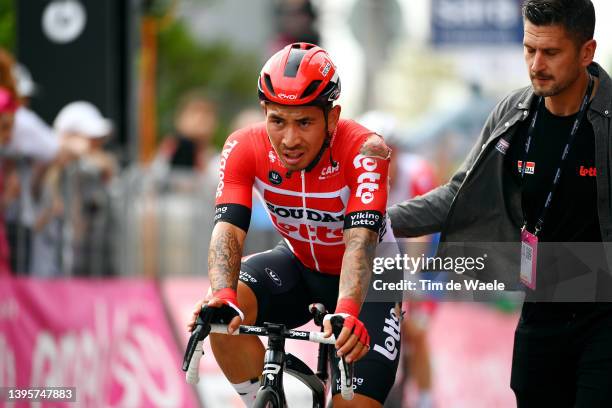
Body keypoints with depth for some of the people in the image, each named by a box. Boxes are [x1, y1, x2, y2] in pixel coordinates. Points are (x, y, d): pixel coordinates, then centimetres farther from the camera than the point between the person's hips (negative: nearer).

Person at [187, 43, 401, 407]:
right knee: (225, 313, -29)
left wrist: (347, 312, -61)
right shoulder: (244, 149, -22)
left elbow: (361, 240, -42)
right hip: (299, 266, 2)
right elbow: (228, 229, -32)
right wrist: (221, 296, -54)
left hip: (366, 279, -2)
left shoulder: (364, 151, -31)